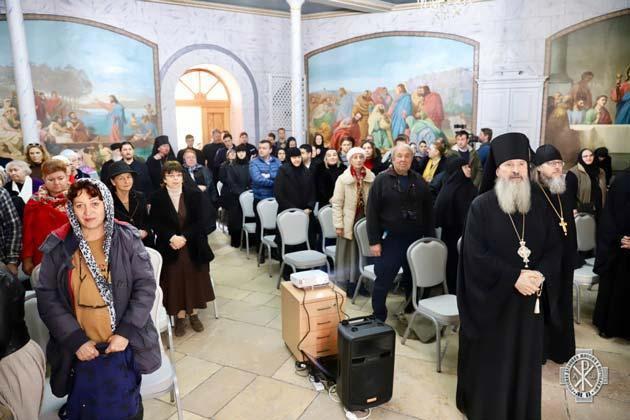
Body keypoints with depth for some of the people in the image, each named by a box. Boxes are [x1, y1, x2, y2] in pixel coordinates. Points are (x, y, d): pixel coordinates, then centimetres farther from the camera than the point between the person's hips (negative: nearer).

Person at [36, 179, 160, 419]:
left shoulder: (127, 239, -7)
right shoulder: (58, 247, -4)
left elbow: (146, 286, -8)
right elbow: (47, 298, -4)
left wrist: (126, 332, -14)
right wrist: (75, 340, -12)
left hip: (125, 345, -1)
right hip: (81, 349, 1)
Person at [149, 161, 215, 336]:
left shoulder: (194, 194, -1)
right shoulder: (157, 197, -2)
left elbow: (200, 221, -6)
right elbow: (156, 223, -5)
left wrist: (184, 237, -18)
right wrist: (172, 237, -21)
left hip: (193, 246, 1)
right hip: (169, 248, 0)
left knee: (194, 280, 4)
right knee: (175, 281, -2)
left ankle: (193, 314, 20)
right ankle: (180, 317, 11)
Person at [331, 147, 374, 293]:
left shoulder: (371, 177, 1)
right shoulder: (342, 179, -7)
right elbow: (337, 203, -7)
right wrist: (338, 224, -11)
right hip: (349, 221, -3)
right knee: (347, 252, 5)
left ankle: (359, 281, 24)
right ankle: (345, 283, 15)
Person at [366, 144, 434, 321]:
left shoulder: (419, 181, 8)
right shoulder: (382, 180, -4)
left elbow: (429, 211, 10)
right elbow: (372, 212, -8)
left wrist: (430, 237, 6)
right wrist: (374, 241, -12)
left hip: (415, 239, 4)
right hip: (390, 239, -4)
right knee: (383, 281, 2)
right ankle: (378, 318, 15)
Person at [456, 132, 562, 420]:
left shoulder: (538, 207, 4)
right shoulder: (481, 206, -11)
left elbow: (554, 249, 4)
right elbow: (475, 254, -17)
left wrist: (540, 275, -16)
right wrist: (514, 277, -22)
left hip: (529, 298, 4)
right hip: (490, 299, -4)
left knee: (523, 359, 15)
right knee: (489, 361, 9)